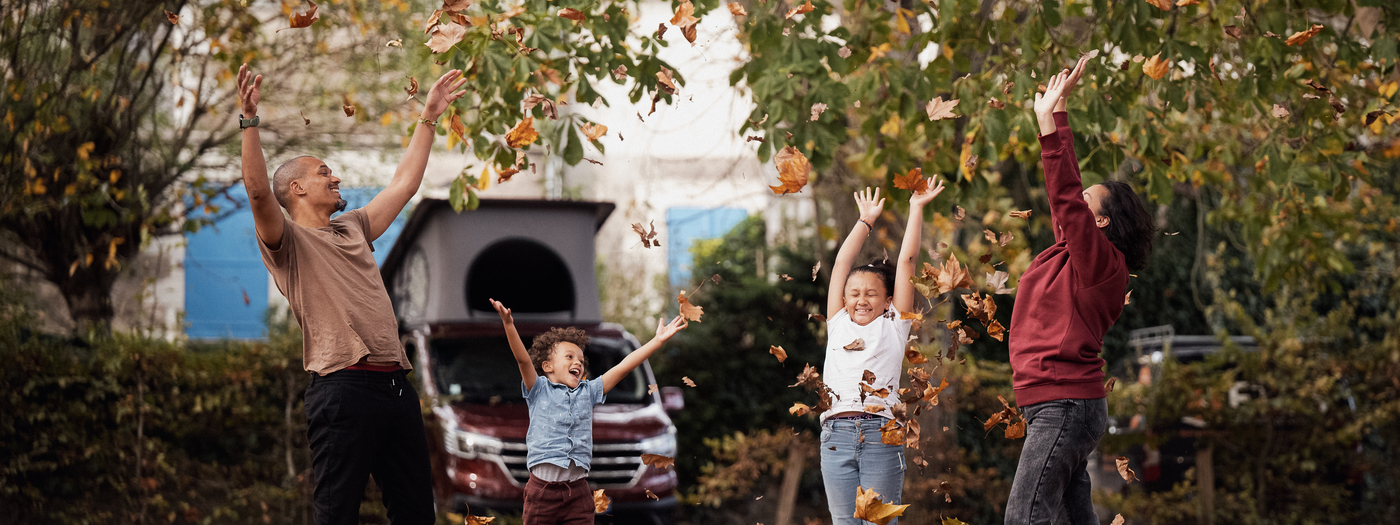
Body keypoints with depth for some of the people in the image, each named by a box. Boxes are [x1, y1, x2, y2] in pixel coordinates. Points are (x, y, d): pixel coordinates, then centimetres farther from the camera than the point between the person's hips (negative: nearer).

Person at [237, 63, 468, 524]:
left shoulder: (353, 229, 25)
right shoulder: (289, 241, 3)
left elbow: (404, 183, 32)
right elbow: (258, 192, -15)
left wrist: (428, 118, 32)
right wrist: (250, 121, -23)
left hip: (396, 385, 7)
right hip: (345, 387, -7)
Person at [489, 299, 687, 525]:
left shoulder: (588, 391, 16)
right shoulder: (539, 389, 6)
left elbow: (622, 368, 12)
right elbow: (524, 360, -10)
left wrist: (658, 340, 7)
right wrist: (509, 325, -26)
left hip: (577, 489, 4)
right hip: (543, 487, -4)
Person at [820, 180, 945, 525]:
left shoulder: (893, 326, 12)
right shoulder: (838, 324, 18)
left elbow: (906, 261, 13)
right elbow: (842, 261, 24)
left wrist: (916, 209, 19)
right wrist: (866, 220, 32)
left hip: (880, 434, -2)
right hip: (836, 434, 2)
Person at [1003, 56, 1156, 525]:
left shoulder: (1100, 258, -10)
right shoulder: (1071, 250, 15)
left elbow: (1065, 196, -20)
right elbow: (1065, 191, 23)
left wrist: (1047, 120, -20)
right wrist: (1059, 109, 24)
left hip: (1063, 405, -10)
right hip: (1063, 404, 10)